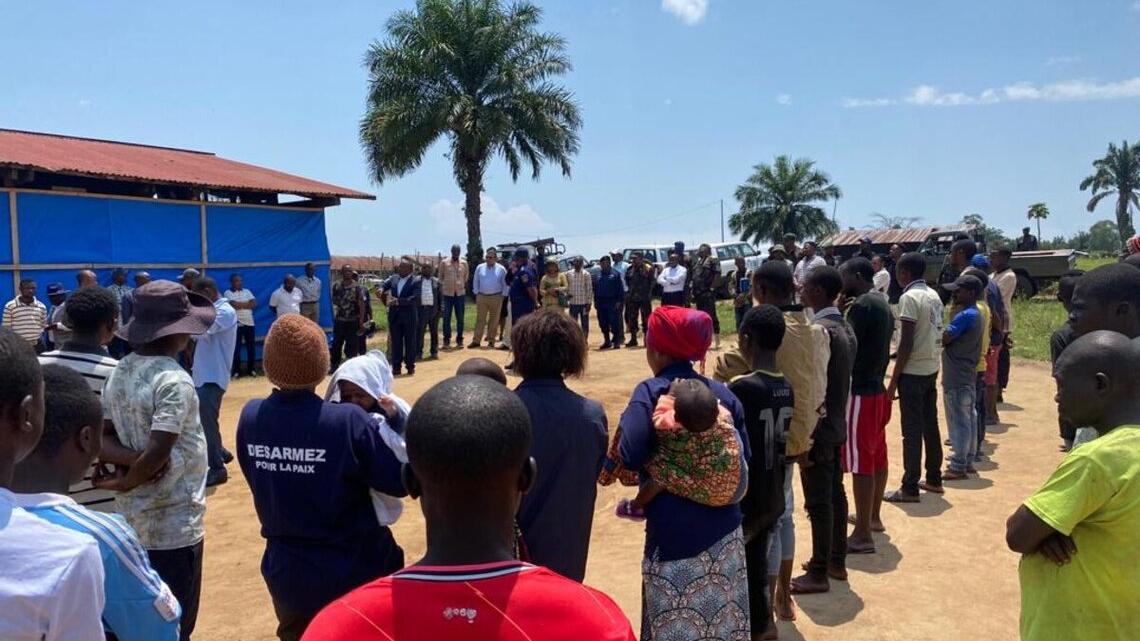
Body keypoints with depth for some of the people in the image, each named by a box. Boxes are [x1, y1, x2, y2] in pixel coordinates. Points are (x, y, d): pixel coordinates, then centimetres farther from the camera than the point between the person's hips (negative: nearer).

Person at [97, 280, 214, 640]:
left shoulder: (118, 374, 3)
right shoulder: (174, 380, -21)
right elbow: (156, 456, -26)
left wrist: (127, 460, -9)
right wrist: (122, 482, -10)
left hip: (131, 519, 8)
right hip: (174, 524, -8)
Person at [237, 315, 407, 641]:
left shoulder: (250, 417, -10)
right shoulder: (349, 421, -25)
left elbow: (259, 481, 4)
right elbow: (399, 482, -18)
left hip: (286, 574, 4)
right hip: (353, 572, -4)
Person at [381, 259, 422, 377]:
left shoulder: (416, 281, -9)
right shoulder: (393, 278, 7)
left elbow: (416, 298, -20)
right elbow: (384, 285, 7)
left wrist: (399, 301, -28)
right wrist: (381, 290, -18)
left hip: (409, 316, -4)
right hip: (394, 315, 4)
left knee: (410, 342, 5)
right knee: (395, 342, 7)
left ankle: (410, 367, 14)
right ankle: (396, 367, 14)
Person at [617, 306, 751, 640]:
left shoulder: (650, 392, -11)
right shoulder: (723, 393, 3)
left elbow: (631, 458, -22)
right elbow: (743, 458, 6)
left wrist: (627, 418, -4)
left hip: (674, 532, -5)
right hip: (724, 529, 5)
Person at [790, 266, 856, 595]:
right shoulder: (845, 328, 8)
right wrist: (835, 419, 19)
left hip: (819, 430, -9)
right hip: (837, 425, 9)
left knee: (818, 503, 0)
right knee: (835, 495, 17)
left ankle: (819, 574, 11)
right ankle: (836, 562, 29)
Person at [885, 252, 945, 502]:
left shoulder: (909, 297, -16)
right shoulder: (934, 296, 10)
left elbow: (906, 343, -18)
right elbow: (933, 334, 13)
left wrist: (894, 379, -14)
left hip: (913, 372, -8)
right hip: (932, 368, 8)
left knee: (912, 430, -3)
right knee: (930, 425, 16)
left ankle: (910, 489, 2)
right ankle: (934, 479, 26)